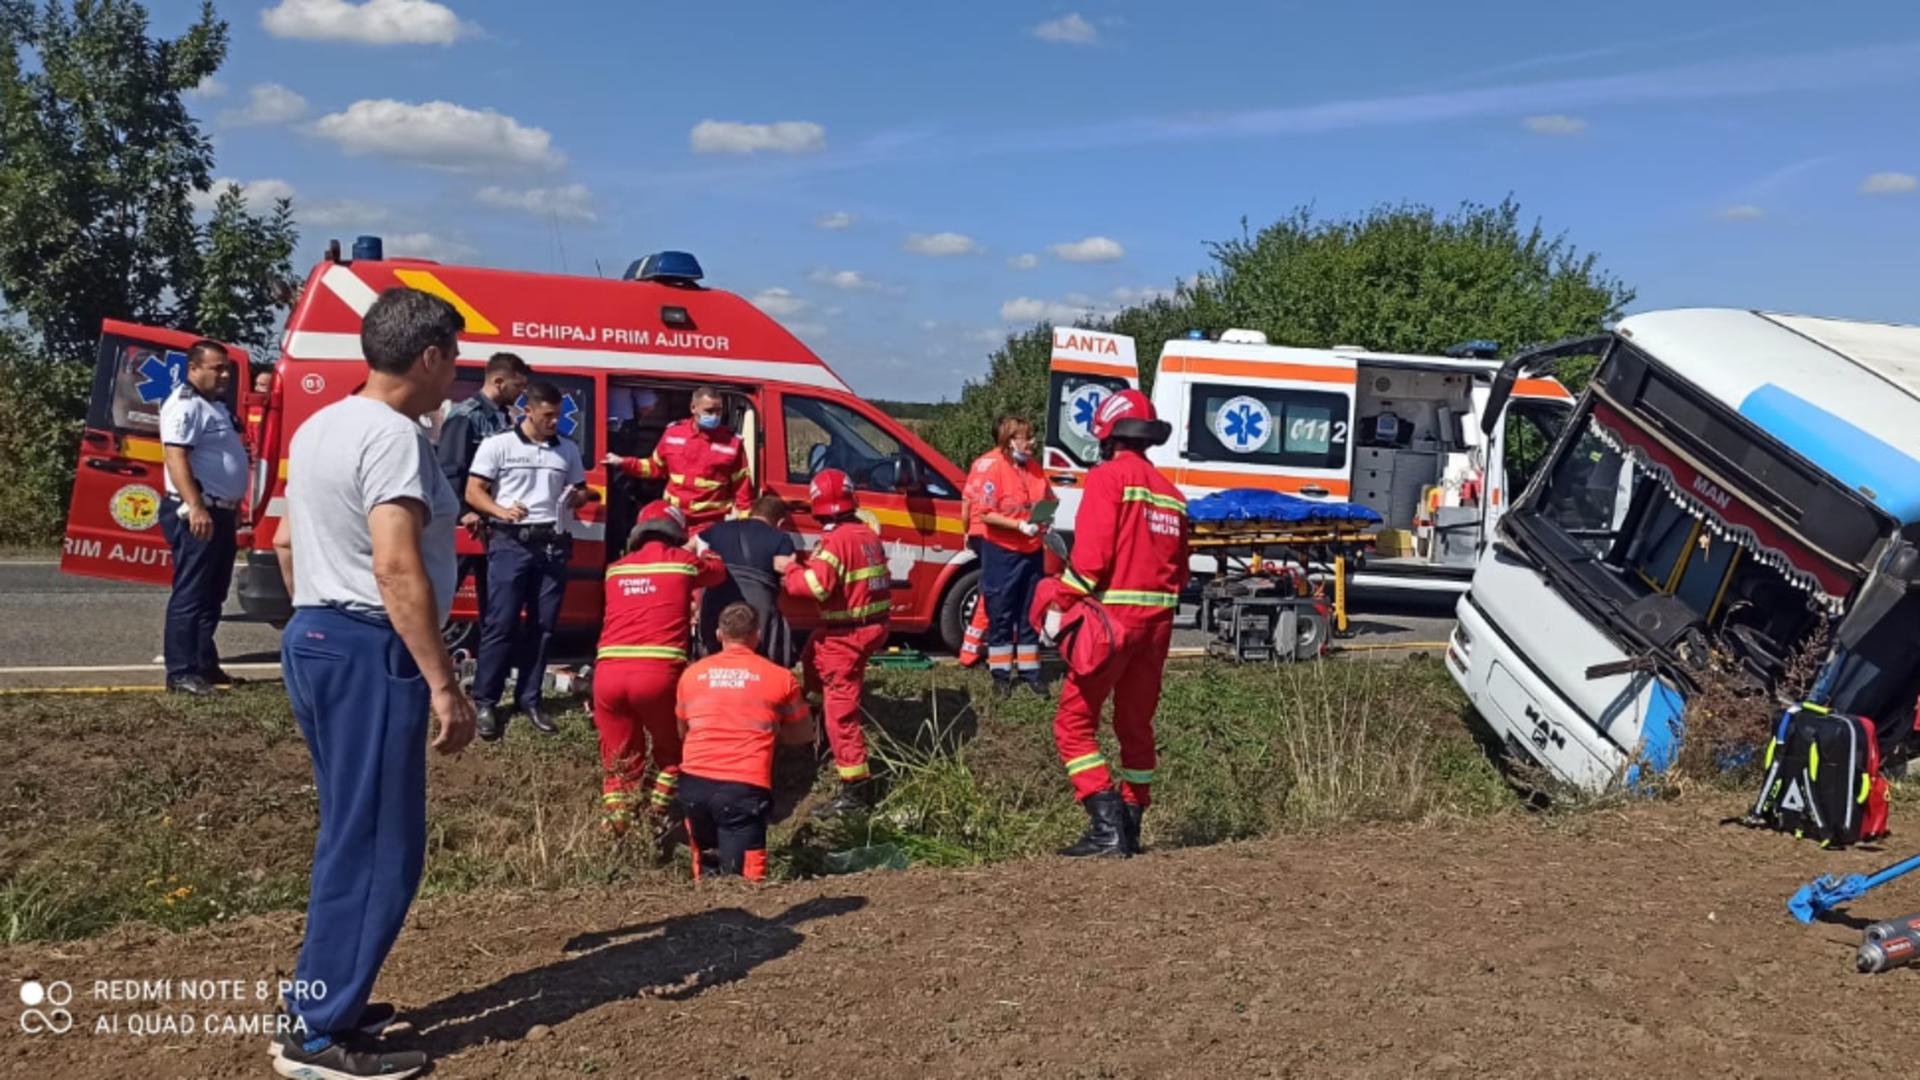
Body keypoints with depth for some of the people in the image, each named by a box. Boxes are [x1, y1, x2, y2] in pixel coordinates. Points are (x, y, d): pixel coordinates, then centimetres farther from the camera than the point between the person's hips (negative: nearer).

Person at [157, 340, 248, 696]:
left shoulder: (215, 405, 19)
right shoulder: (185, 405, -13)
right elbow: (176, 457, -24)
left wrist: (232, 508, 27)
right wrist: (195, 507, -32)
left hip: (219, 512, 10)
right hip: (197, 514, -10)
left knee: (212, 596, 15)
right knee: (190, 595, -9)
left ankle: (205, 665, 23)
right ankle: (181, 673, -7)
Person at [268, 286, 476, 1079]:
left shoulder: (320, 427, 14)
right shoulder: (393, 435, -17)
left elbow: (286, 543, 21)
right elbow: (397, 569, -25)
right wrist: (444, 686, -24)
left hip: (315, 638, 10)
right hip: (370, 653, -10)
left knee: (352, 835, 18)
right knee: (379, 845, -3)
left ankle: (328, 1002, 26)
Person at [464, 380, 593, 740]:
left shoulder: (568, 450, 13)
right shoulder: (497, 445, 0)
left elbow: (580, 490, 23)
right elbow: (473, 492, -3)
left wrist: (579, 498, -2)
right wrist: (501, 511, -21)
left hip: (553, 544, 4)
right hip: (511, 542, -4)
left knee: (543, 625, 6)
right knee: (501, 623, -7)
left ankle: (529, 699, 16)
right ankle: (484, 701, 1)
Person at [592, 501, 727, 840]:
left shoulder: (616, 569, 22)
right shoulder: (683, 561, 12)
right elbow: (720, 571, 33)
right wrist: (703, 551, 55)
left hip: (608, 672, 3)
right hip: (658, 672, -3)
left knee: (618, 763, 16)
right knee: (671, 753, 19)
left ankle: (612, 834, 8)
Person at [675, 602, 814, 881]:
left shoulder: (691, 674, 13)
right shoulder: (779, 677, 7)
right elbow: (805, 734, 20)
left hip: (693, 782, 3)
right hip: (744, 787, -3)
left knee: (708, 871, 23)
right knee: (743, 878, -3)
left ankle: (707, 877, -6)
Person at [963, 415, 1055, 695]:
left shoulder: (1033, 467, 8)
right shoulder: (990, 466, -13)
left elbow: (1048, 501, 19)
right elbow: (985, 514, -18)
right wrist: (1020, 525, -23)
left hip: (1032, 551, 6)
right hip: (1000, 551, -6)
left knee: (1030, 614, 12)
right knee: (1000, 615, 3)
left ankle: (1030, 670, 20)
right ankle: (1000, 673, 12)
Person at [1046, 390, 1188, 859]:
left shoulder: (1109, 476, -7)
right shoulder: (1169, 492, 15)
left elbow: (1091, 553, -17)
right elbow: (1179, 570, 15)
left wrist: (1061, 605, -10)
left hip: (1111, 614, -7)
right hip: (1158, 618, 7)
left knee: (1074, 723, -2)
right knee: (1136, 724, 16)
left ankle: (1107, 826, -10)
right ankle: (1130, 827, 21)